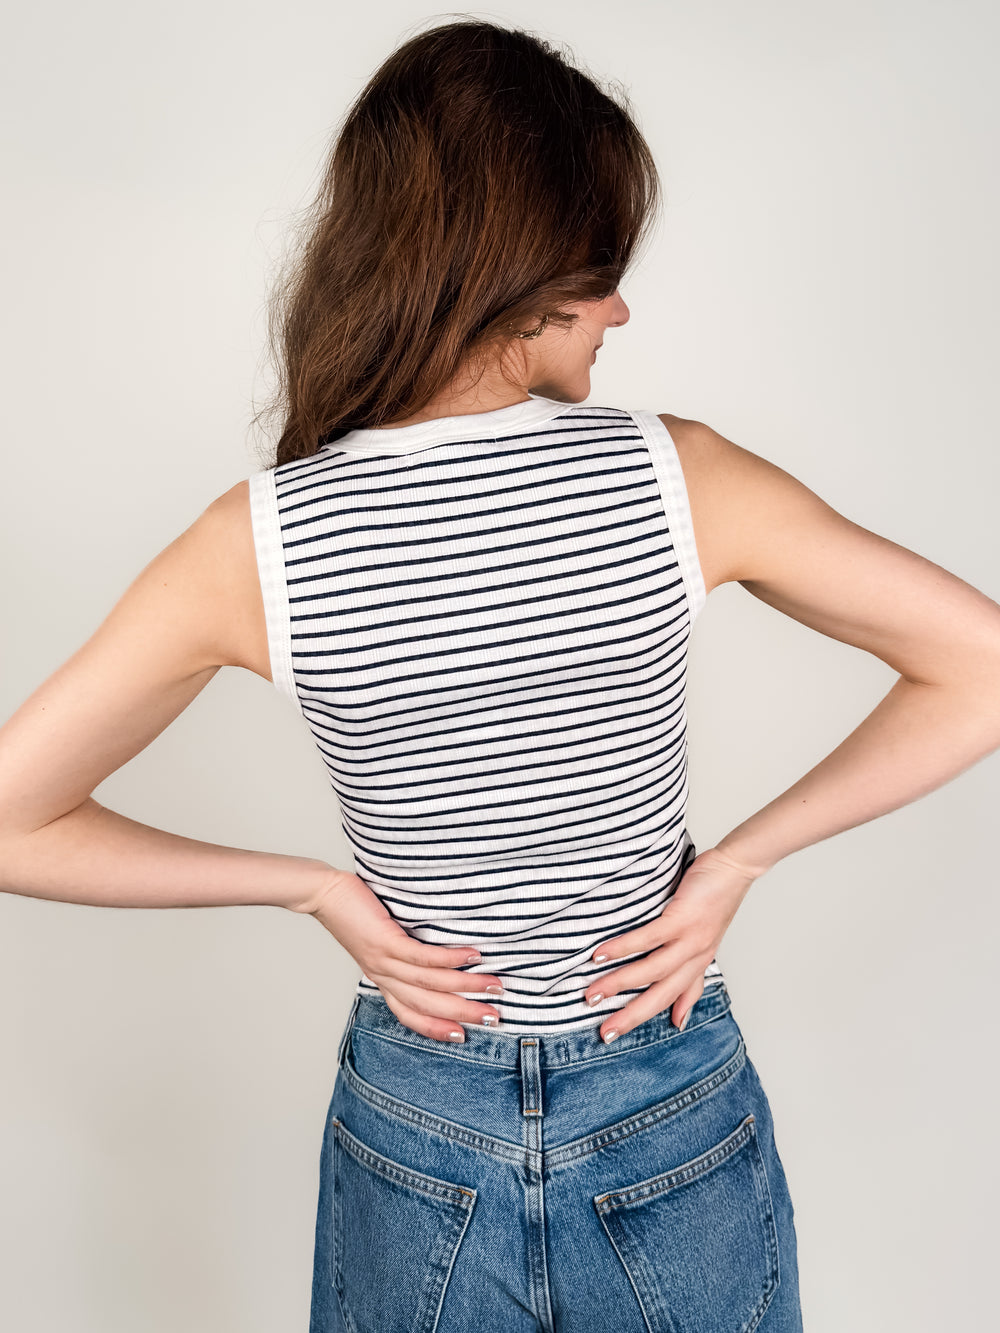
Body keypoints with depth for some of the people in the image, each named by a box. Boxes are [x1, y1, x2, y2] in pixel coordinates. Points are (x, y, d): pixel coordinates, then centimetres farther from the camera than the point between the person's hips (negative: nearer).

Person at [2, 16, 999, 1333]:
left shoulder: (260, 542, -18)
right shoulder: (677, 474, -19)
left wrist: (319, 888, -8)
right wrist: (735, 861, -11)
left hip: (416, 1136, 1)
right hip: (676, 1124, 0)